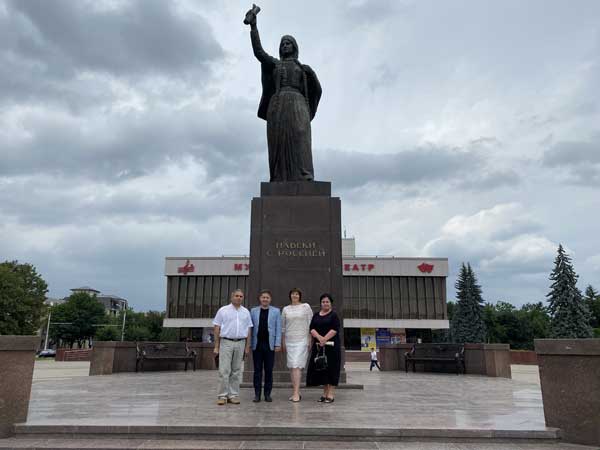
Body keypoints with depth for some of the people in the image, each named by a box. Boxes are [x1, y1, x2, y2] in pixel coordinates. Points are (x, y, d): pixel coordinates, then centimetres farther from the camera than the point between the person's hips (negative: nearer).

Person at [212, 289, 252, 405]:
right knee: (224, 370, -5)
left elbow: (248, 330, 11)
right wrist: (216, 347, -3)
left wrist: (247, 347, 6)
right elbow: (217, 329, 1)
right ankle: (222, 396, 2)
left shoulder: (246, 312, 10)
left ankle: (233, 395, 14)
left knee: (236, 371, 7)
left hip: (240, 343, 3)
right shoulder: (223, 310, 2)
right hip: (226, 342, -3)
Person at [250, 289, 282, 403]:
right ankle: (257, 394, 13)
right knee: (257, 370, 6)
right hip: (257, 344, 1)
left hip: (269, 344, -1)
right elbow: (250, 328, 6)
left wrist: (278, 344, -5)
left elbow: (278, 329, 2)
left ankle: (267, 394, 14)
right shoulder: (253, 311, 8)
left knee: (269, 370, 4)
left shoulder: (276, 311, 5)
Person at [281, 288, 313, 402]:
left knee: (297, 365, -13)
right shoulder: (286, 309, 10)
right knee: (291, 367, 5)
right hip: (289, 340, 4)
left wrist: (310, 340, -3)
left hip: (302, 340, -4)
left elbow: (310, 324, 2)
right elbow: (283, 327, 14)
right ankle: (296, 392, 15)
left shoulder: (306, 307, 2)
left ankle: (296, 393, -14)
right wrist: (283, 342, 12)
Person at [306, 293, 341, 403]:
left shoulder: (334, 315, 0)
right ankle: (325, 393, 16)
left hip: (331, 345, -5)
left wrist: (325, 339, -19)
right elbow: (312, 329, 3)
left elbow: (335, 330, -10)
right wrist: (319, 337, -14)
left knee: (331, 369, -4)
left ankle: (331, 394, 2)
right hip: (318, 346, 5)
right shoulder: (316, 315, 13)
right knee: (320, 368, 6)